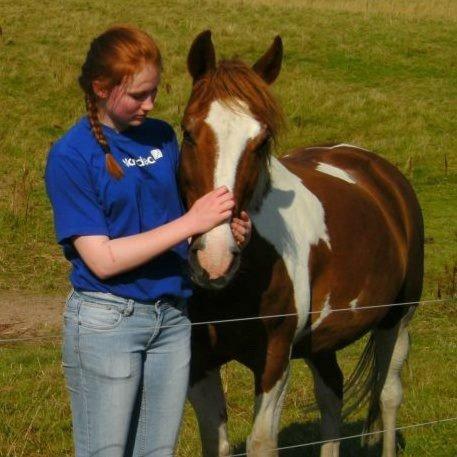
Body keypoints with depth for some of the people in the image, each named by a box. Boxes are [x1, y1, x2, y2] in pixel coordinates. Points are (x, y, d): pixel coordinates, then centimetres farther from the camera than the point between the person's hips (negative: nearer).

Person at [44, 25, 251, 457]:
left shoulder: (162, 137, 5)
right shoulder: (71, 156, -12)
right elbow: (102, 259, -18)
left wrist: (229, 228, -7)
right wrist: (190, 222, -22)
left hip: (172, 318, 6)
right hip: (106, 320, -6)